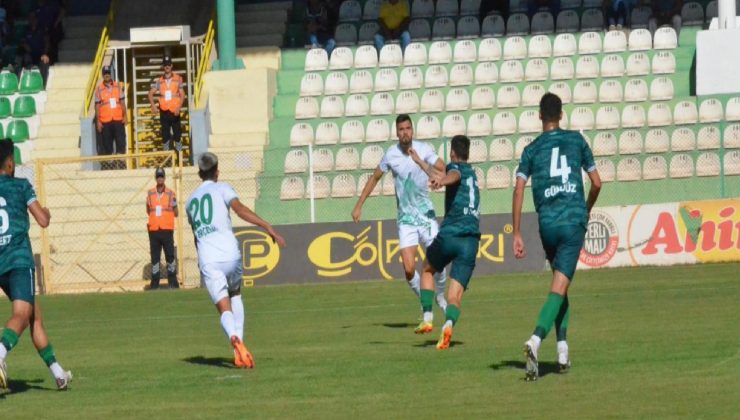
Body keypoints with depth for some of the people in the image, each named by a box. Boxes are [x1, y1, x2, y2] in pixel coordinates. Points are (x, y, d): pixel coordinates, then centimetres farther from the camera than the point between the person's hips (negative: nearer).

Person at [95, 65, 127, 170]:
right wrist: (98, 121, -3)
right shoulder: (99, 89, 1)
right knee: (107, 142, 3)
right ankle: (107, 163, 8)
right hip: (105, 121, -1)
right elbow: (97, 106, 2)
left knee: (121, 140, -3)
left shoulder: (118, 86, 6)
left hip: (118, 119, 1)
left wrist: (124, 116, 3)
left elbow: (122, 102, 9)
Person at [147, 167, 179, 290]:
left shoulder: (170, 194, 2)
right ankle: (154, 282, 8)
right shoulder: (150, 193, 8)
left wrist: (174, 206, -8)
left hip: (167, 230, -2)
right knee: (154, 256, 4)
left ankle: (173, 282, 4)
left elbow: (176, 213, 7)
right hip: (154, 230, 2)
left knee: (170, 256, -2)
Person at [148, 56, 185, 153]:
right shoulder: (159, 81, 9)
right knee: (165, 135, 5)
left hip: (175, 112, -2)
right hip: (164, 112, 2)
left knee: (177, 134, -4)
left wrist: (178, 107, -14)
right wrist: (153, 106, -4)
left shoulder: (178, 79, 2)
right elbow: (151, 93, 11)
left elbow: (182, 95, -1)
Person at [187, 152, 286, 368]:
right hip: (229, 254, -2)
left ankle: (235, 338, -38)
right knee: (235, 296, 23)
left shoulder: (191, 200, 24)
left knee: (225, 309, -4)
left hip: (207, 260, 2)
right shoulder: (222, 189, 9)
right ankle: (239, 350, 8)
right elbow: (240, 209, -11)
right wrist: (268, 228, -18)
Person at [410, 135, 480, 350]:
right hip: (471, 240, 4)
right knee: (455, 294, -2)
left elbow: (453, 176, -25)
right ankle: (448, 324, -32)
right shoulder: (472, 174, 26)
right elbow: (439, 176, 43)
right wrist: (419, 161, 57)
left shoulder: (456, 168, 4)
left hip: (449, 234, -4)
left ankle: (427, 318, 14)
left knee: (427, 270, 26)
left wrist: (442, 181, -47)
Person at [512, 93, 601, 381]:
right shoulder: (576, 140, 8)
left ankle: (562, 349, 13)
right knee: (559, 287, -9)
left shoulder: (531, 149, 8)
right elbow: (596, 182, 10)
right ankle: (536, 340, -31)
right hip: (574, 220, -2)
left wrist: (517, 235, 0)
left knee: (560, 282, 19)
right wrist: (587, 210, 29)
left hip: (547, 223, 2)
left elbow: (518, 190, -2)